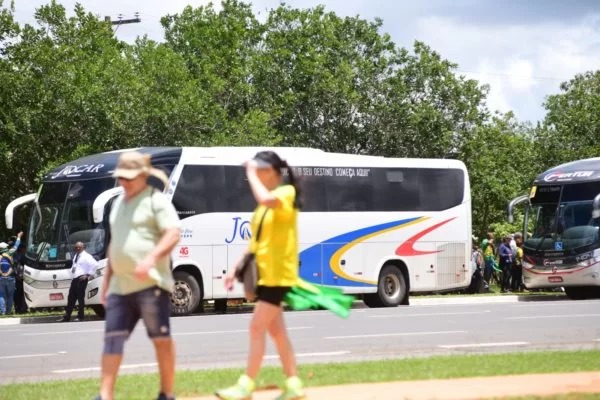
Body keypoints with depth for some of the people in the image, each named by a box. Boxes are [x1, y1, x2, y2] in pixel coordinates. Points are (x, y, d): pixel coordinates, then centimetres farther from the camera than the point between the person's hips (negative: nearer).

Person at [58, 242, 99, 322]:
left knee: (80, 297, -6)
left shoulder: (86, 256, -9)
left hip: (82, 278, -9)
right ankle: (67, 317, 10)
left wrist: (89, 275, -16)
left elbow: (95, 264, -19)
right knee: (71, 298, 8)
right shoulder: (76, 256, 18)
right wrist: (72, 269, 13)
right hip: (75, 278, 9)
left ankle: (80, 317, 0)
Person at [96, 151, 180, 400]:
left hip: (151, 284, -8)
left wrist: (151, 258, -31)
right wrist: (107, 279, 24)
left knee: (161, 339, 0)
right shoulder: (119, 203, 20)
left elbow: (173, 234, -16)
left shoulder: (156, 201, -6)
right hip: (120, 286, 8)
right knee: (112, 339, 1)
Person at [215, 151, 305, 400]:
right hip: (264, 273, 9)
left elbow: (265, 198, -35)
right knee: (275, 329, 9)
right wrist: (237, 268, 15)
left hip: (278, 274, -9)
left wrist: (251, 174, -21)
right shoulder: (267, 204, 17)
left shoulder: (287, 193, -11)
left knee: (258, 326, -11)